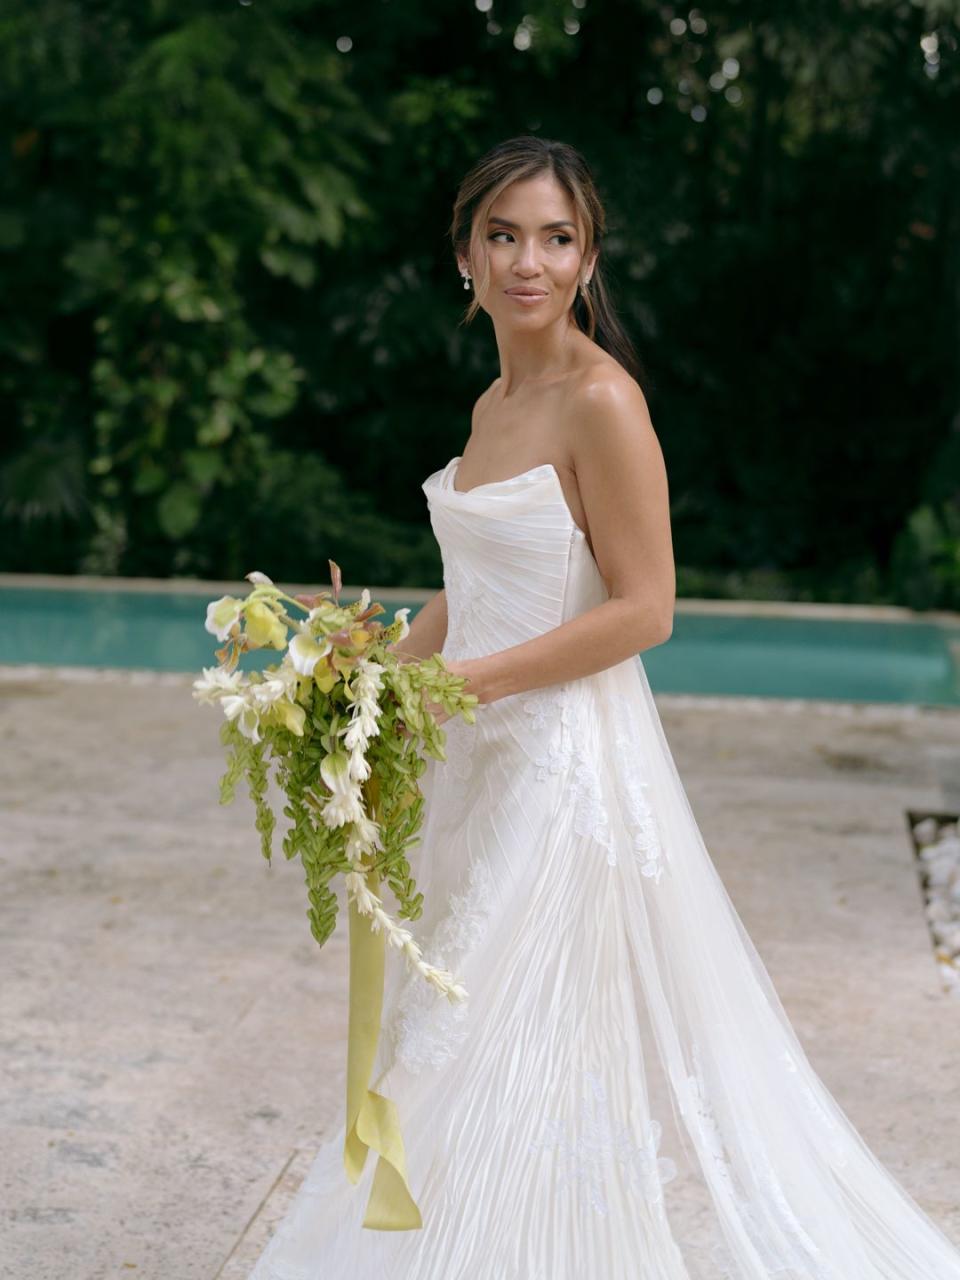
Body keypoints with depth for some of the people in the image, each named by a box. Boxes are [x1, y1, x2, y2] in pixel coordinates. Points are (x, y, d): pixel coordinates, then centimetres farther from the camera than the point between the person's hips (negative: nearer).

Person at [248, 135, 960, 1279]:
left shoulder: (601, 400, -14)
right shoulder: (495, 402, 11)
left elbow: (643, 609, -17)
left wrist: (462, 681, -18)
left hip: (568, 756, -8)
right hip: (480, 758, 9)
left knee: (532, 1061, -1)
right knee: (455, 1041, 16)